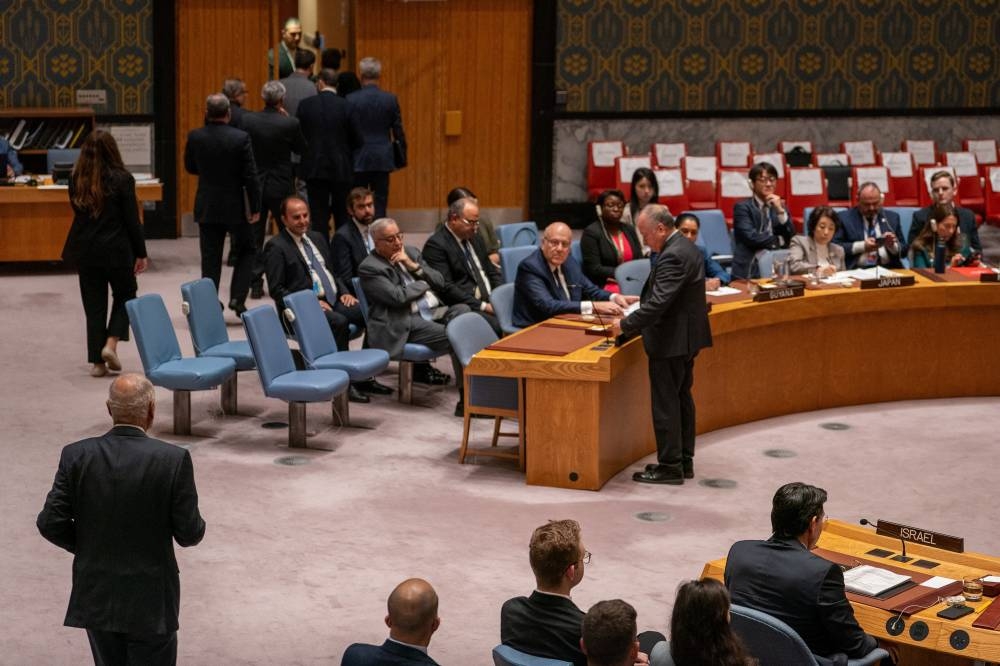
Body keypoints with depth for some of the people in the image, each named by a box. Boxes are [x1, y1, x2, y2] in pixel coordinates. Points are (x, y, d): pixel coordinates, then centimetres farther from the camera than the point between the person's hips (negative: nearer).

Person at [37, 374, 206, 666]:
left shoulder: (76, 455, -7)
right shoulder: (174, 459, -15)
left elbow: (50, 524, -6)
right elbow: (189, 534, -12)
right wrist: (196, 526, 12)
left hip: (95, 597, 3)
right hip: (150, 600, -3)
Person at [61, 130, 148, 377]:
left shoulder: (77, 180, 0)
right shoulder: (122, 179, -12)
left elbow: (77, 211, 13)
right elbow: (132, 220, -9)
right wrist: (141, 254, -1)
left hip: (85, 250, 3)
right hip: (116, 250, -3)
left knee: (94, 303, 9)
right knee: (125, 296, 17)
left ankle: (97, 361, 9)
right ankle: (111, 343, -1)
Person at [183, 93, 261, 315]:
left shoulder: (195, 137, -7)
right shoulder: (240, 138, -14)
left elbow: (190, 167, 8)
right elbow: (250, 176, -12)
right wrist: (255, 207, -5)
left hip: (207, 207, 2)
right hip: (236, 207, -2)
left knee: (210, 259, 8)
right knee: (246, 253, 15)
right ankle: (238, 299, 4)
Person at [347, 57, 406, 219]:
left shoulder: (351, 99, -7)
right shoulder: (390, 99, -3)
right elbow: (398, 132, 1)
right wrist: (402, 157, 12)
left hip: (358, 160, -1)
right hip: (383, 159, 1)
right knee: (380, 203, 4)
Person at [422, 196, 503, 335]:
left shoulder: (474, 238, 18)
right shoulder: (436, 245, -7)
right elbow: (446, 287, -15)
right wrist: (482, 306, -18)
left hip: (491, 302, 8)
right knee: (498, 327, -32)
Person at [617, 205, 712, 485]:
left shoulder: (672, 256, -23)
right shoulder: (686, 247, 10)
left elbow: (658, 302, -29)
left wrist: (626, 325, -22)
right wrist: (641, 303, 10)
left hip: (671, 341, -11)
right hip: (686, 337, 11)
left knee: (665, 404, -2)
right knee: (682, 399, 16)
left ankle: (670, 467, 4)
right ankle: (684, 461, 24)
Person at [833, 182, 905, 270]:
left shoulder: (892, 217, 14)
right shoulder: (844, 218, 5)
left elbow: (903, 251, 13)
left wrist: (892, 246, -8)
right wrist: (862, 246, -13)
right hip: (857, 271, -2)